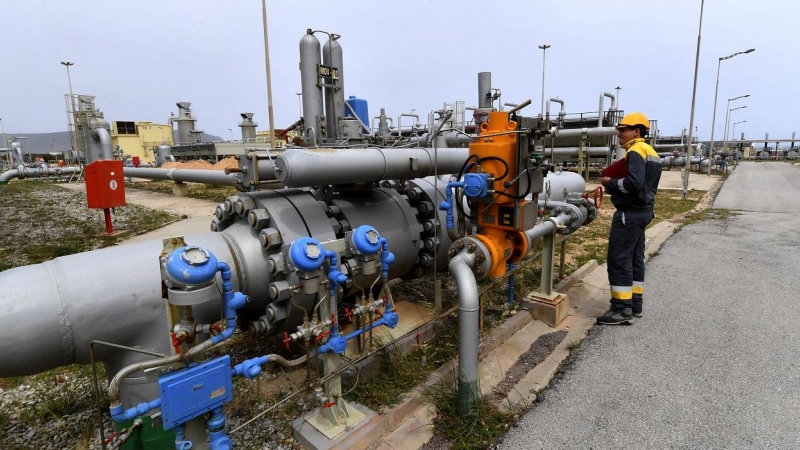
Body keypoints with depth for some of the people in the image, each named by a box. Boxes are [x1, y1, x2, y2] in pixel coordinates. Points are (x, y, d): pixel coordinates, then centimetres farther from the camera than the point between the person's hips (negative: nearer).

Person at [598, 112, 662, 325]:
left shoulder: (635, 151, -15)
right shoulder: (651, 152, 17)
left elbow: (634, 183, -27)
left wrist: (611, 183, -13)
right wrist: (615, 183, 10)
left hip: (629, 213, -11)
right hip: (642, 210, 11)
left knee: (619, 260, -7)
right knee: (635, 258, 15)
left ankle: (622, 310, -3)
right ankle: (634, 304, 23)